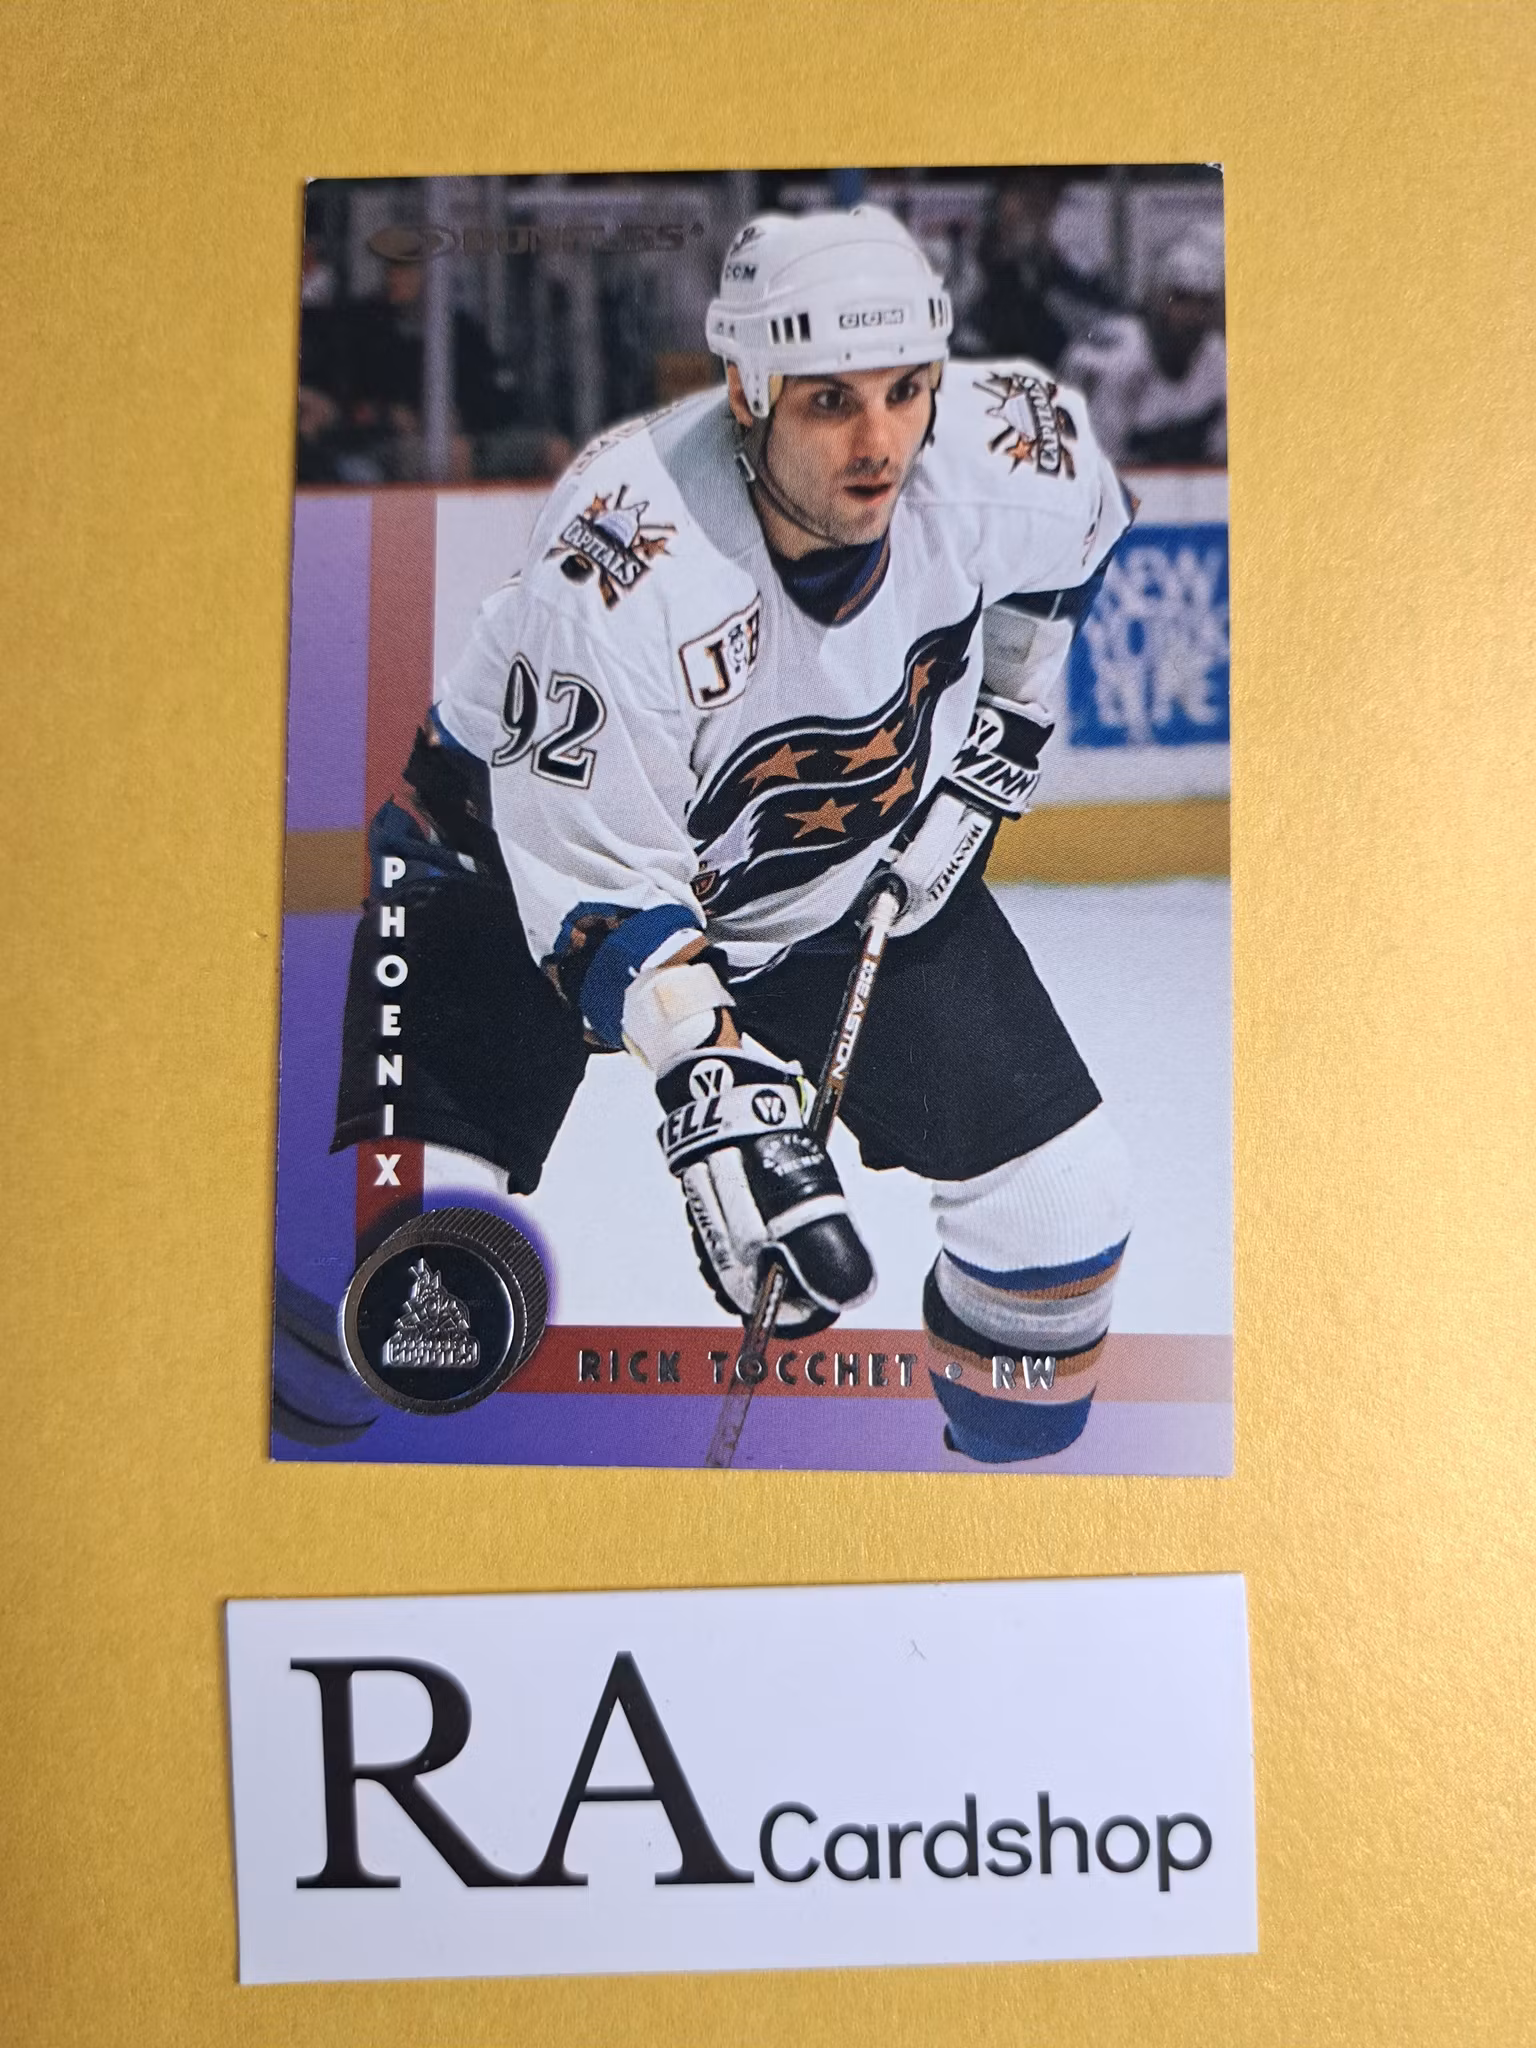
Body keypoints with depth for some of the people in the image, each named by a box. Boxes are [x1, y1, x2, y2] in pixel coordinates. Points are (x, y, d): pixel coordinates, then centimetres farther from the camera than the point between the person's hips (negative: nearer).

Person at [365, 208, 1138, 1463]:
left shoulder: (998, 451, -20)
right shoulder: (617, 569, -34)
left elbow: (1081, 526, 6)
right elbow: (603, 887, -30)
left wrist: (988, 749, 7)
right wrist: (720, 1099, -40)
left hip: (866, 875, 4)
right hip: (563, 840, -3)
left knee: (1064, 1202, 0)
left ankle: (1010, 1444, 30)